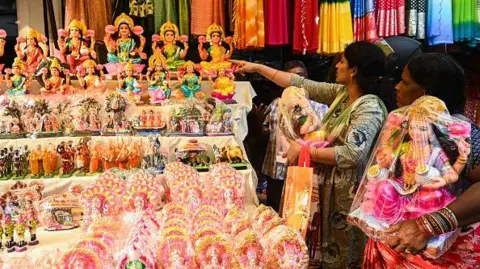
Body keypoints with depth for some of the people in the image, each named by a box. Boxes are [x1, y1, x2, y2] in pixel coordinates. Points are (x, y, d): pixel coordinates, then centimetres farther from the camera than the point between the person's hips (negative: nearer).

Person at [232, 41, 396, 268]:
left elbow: (353, 154, -33)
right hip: (328, 186, 8)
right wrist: (257, 67, 8)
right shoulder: (341, 93, 2)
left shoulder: (370, 107, -22)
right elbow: (302, 85, 6)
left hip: (348, 194, -8)